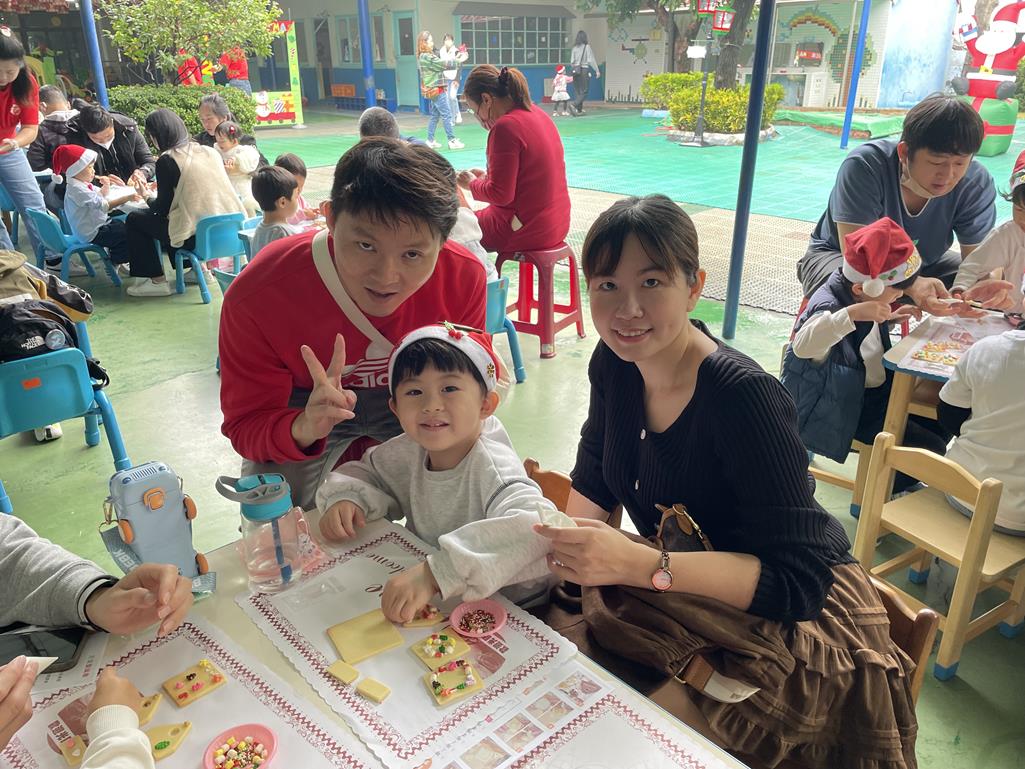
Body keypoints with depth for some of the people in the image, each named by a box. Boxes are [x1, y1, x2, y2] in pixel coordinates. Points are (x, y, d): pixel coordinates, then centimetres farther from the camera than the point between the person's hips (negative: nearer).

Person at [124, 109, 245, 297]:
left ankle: (157, 281, 12)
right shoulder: (210, 152, 9)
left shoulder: (166, 160, -8)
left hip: (195, 236, -7)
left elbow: (162, 209, -2)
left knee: (134, 220, 14)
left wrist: (148, 196, 19)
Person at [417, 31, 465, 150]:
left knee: (435, 115, 13)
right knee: (447, 115, -7)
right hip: (436, 90, -10)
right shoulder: (426, 57, -16)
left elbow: (440, 63, 13)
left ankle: (430, 141, 15)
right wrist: (458, 60, -9)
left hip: (433, 90, 10)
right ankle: (452, 141, -5)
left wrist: (454, 58, 6)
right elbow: (443, 64, -16)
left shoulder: (426, 56, 14)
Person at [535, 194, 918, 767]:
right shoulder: (615, 364, -7)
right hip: (685, 600, 7)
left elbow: (799, 581, -31)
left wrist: (641, 566, -41)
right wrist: (561, 531, -17)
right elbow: (594, 484, 4)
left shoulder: (744, 397, -29)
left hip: (792, 623, -6)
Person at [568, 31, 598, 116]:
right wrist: (597, 70, -2)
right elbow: (591, 60, -8)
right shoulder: (587, 47, -7)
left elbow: (571, 61, 5)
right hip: (584, 70, -5)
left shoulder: (574, 48, 5)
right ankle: (573, 105, -21)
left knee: (577, 91, 12)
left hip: (575, 70, 5)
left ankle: (579, 110, 13)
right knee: (584, 91, -2)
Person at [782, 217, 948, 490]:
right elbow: (802, 346, -52)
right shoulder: (830, 308, -29)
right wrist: (851, 314, -59)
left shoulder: (862, 297, -1)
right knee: (929, 448, -13)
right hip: (852, 410, -9)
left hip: (879, 392, 9)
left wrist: (891, 318, 4)